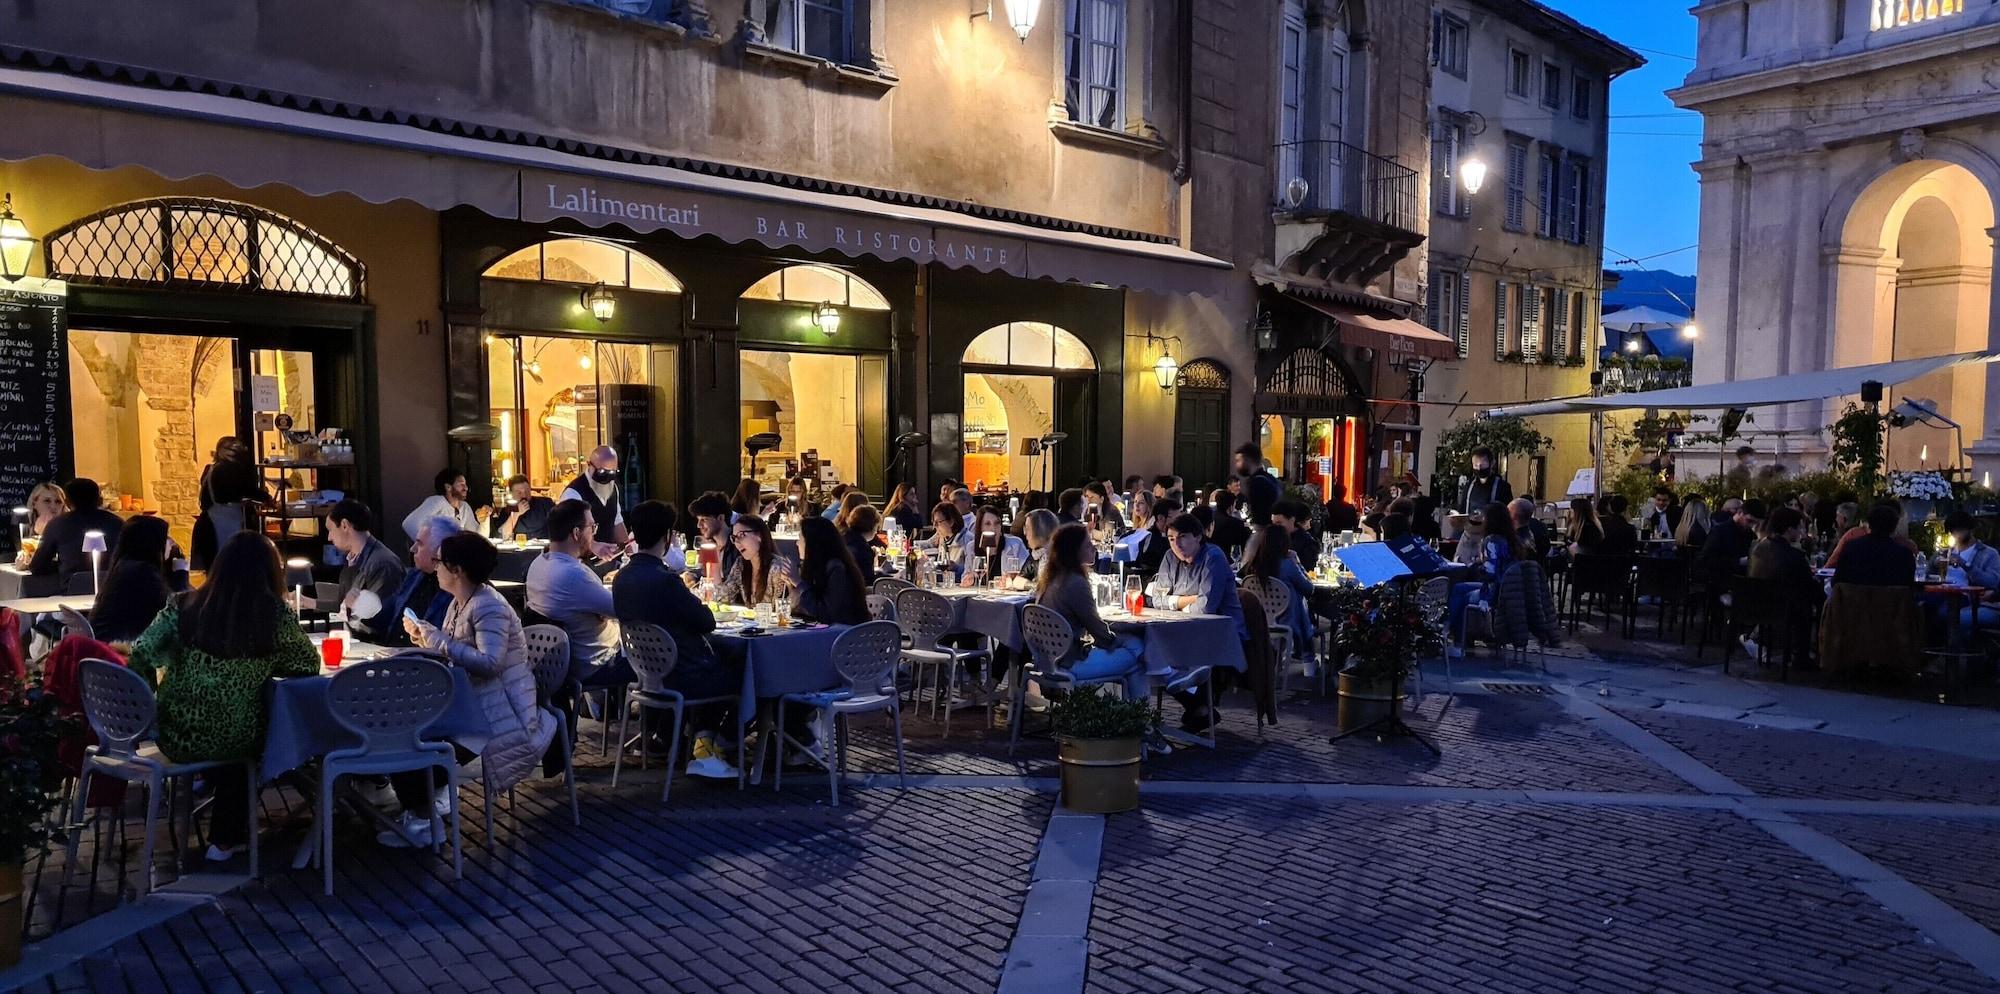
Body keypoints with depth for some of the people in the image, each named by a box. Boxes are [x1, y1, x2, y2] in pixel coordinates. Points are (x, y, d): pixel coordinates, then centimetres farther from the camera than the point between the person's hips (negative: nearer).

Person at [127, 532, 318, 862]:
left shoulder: (184, 606, -4)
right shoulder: (275, 614, -10)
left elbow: (140, 658, -5)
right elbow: (309, 665, 1)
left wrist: (152, 704, 11)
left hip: (174, 737, 2)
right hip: (232, 742, -2)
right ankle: (225, 840, 41)